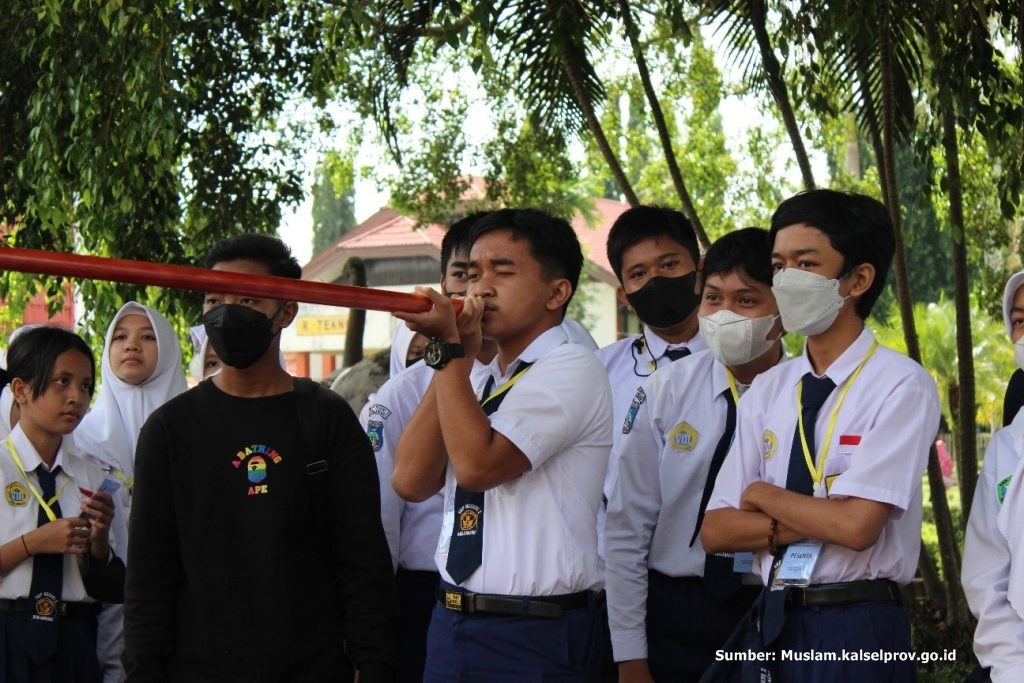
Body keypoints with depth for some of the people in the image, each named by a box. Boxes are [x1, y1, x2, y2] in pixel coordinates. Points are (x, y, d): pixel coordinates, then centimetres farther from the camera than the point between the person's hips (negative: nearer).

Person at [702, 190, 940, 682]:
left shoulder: (901, 386, -10)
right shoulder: (767, 391, 6)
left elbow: (857, 525, -20)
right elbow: (716, 531, 2)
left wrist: (764, 496, -5)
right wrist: (815, 520, -13)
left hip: (858, 628, -5)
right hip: (776, 623, 5)